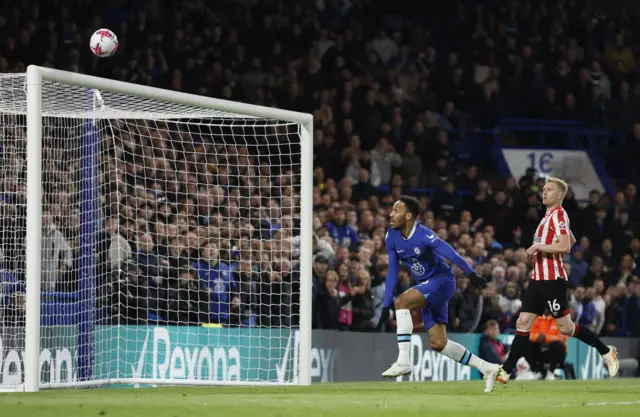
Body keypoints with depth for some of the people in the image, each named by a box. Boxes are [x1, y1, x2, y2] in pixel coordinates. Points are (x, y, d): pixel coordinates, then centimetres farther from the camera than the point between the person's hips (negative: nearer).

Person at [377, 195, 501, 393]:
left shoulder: (423, 235, -24)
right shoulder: (392, 237, -2)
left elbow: (452, 255, -24)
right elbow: (392, 271, 4)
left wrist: (472, 276, -26)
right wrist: (386, 306, 2)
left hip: (442, 280, -8)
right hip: (427, 288, 8)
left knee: (402, 301, -29)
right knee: (437, 343, 4)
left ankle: (403, 361, -28)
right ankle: (487, 369, 16)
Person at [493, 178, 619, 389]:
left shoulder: (558, 215, -12)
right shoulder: (550, 215, 16)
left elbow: (565, 246, -24)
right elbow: (572, 240, 30)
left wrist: (538, 247, -18)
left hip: (552, 279, -9)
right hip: (538, 278, 9)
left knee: (565, 327, -4)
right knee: (523, 324, 3)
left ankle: (606, 352, 11)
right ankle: (505, 372, 0)